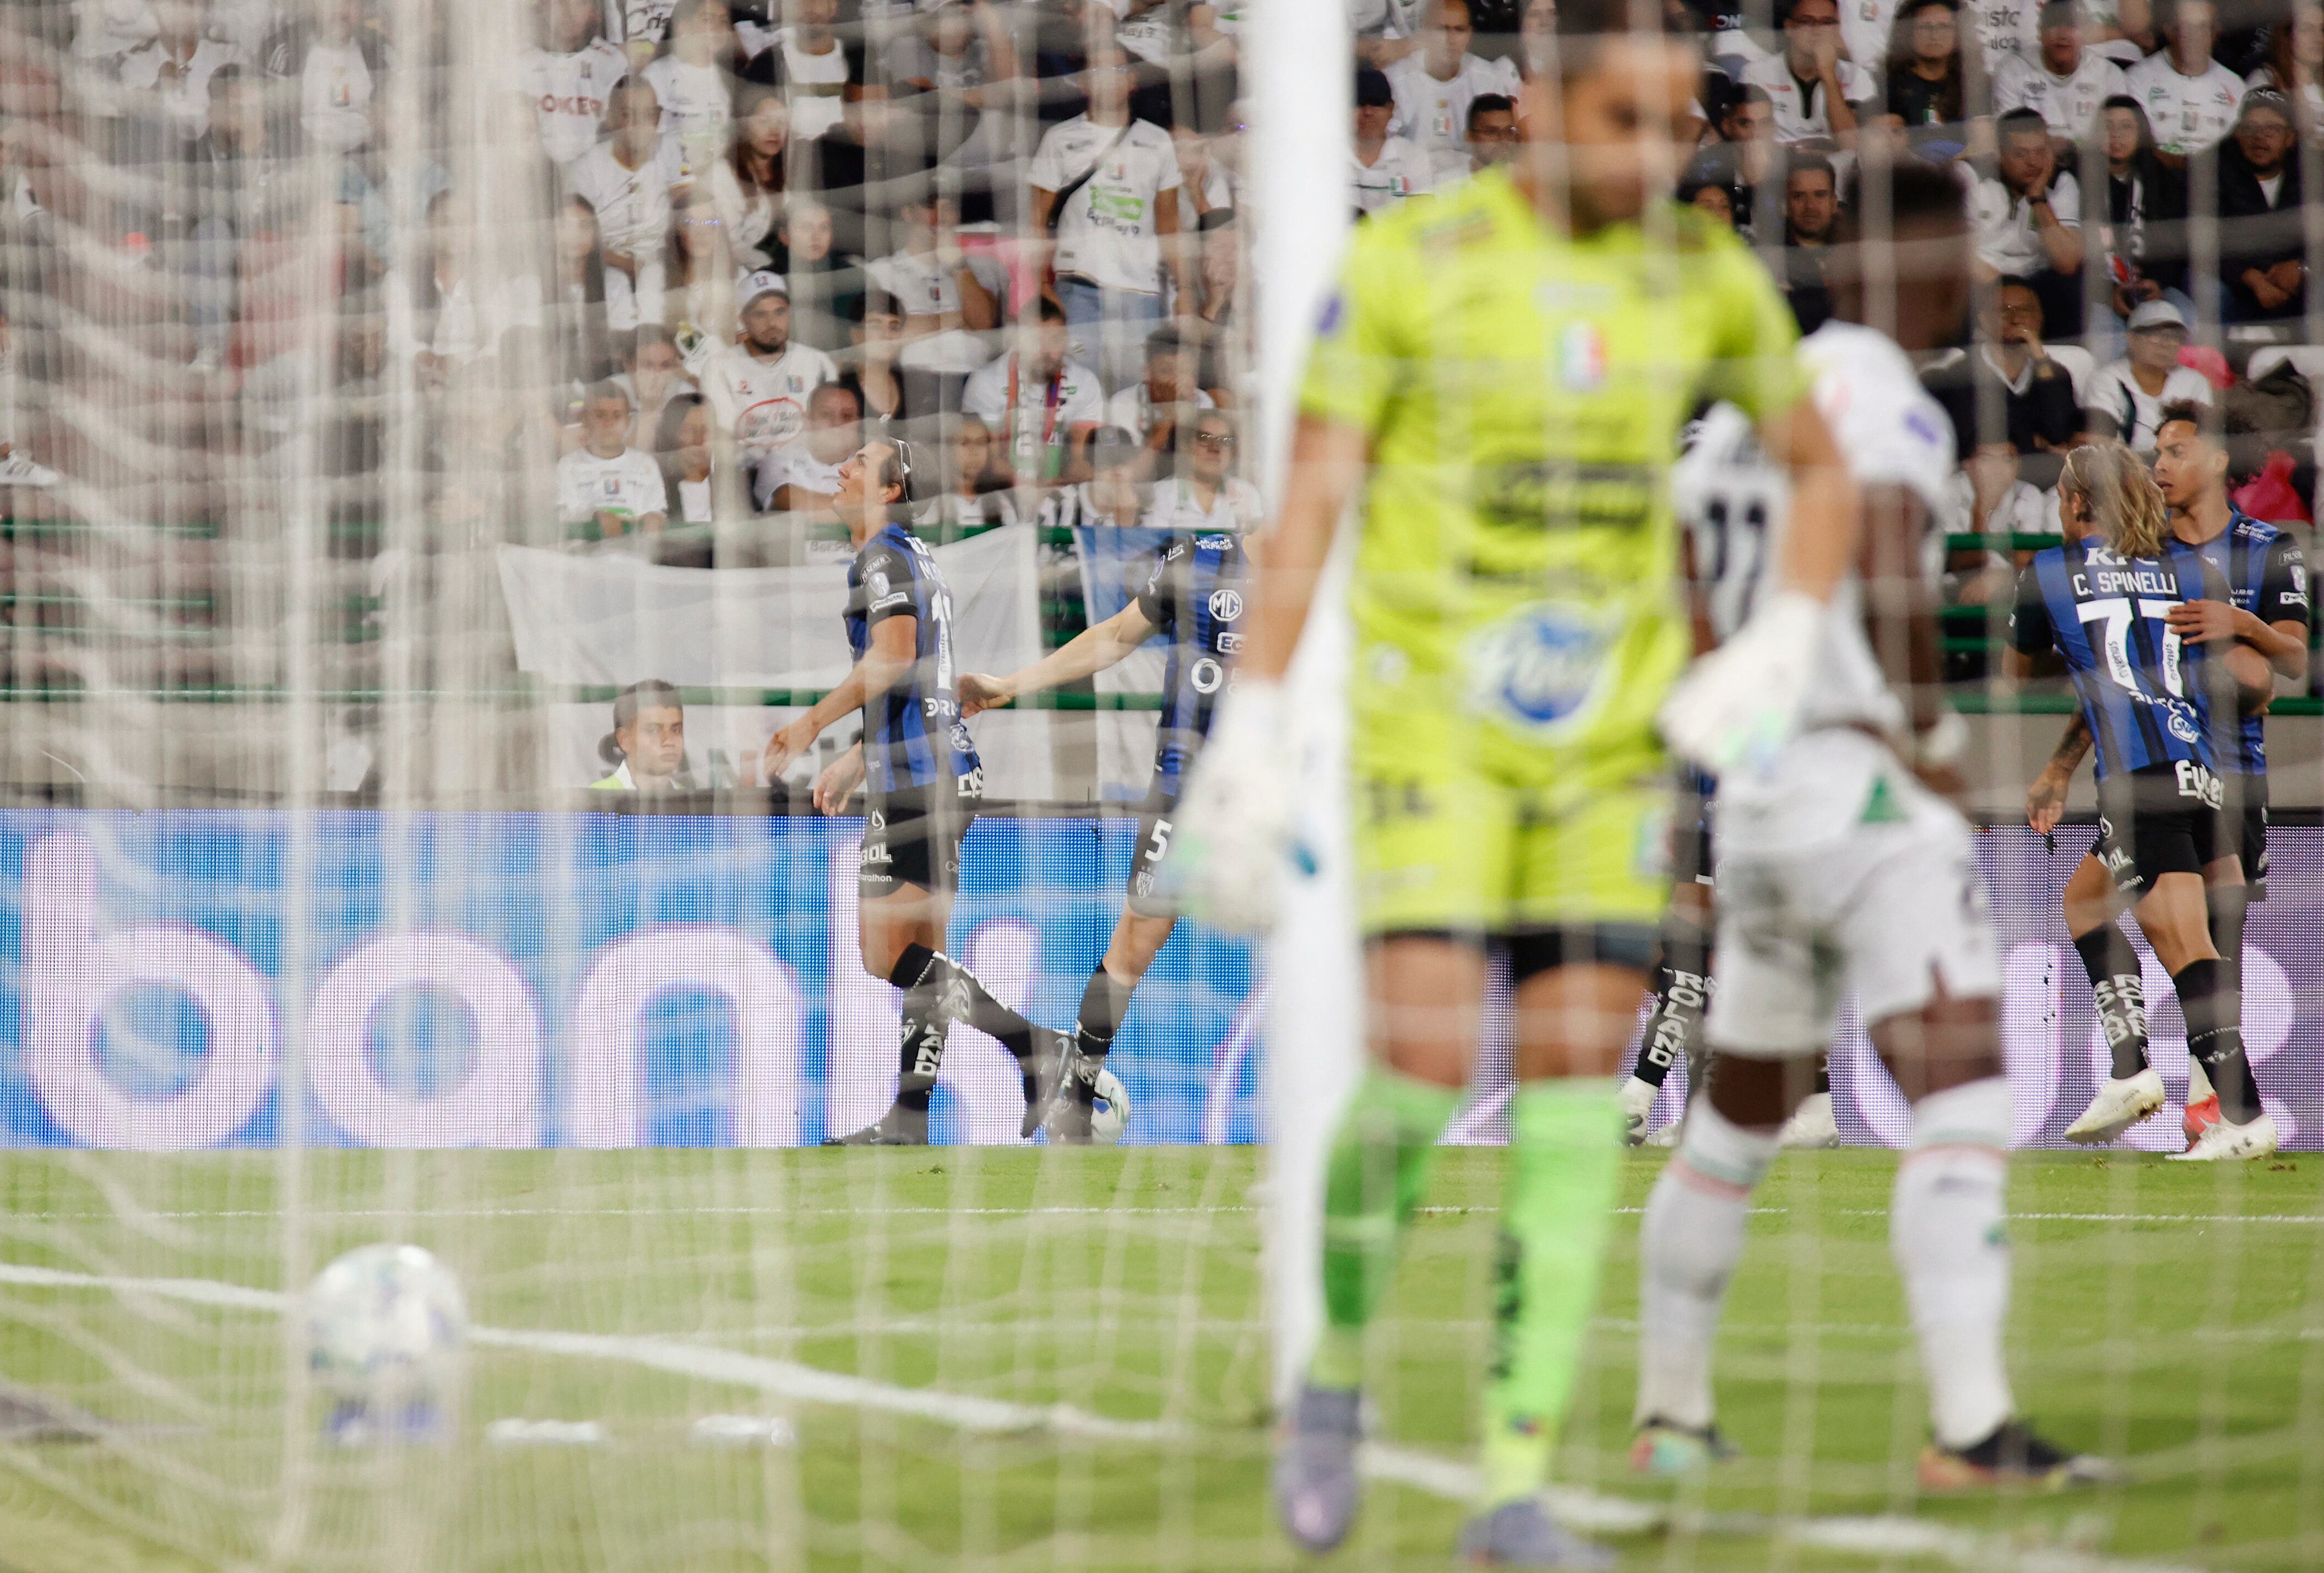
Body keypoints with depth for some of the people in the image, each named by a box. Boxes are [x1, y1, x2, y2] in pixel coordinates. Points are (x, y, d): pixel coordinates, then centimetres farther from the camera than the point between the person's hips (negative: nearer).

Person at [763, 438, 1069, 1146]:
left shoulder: (884, 556, -7)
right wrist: (853, 761, 35)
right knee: (920, 960, 8)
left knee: (885, 954, -11)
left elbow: (894, 655, -22)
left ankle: (1035, 1047, -17)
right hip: (950, 771, 10)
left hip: (916, 780, -10)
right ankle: (908, 1122, 7)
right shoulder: (919, 560, 23)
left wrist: (813, 723, -20)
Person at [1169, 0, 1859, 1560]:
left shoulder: (1705, 277, 3)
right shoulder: (1407, 263, -8)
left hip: (1611, 742, 4)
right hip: (1431, 723, -4)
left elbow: (1824, 475, 15)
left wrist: (1778, 655, 1)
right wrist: (1254, 727, -9)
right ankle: (1338, 1370, 11)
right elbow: (1311, 498, -5)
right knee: (1422, 1064, -16)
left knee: (1575, 1104, -2)